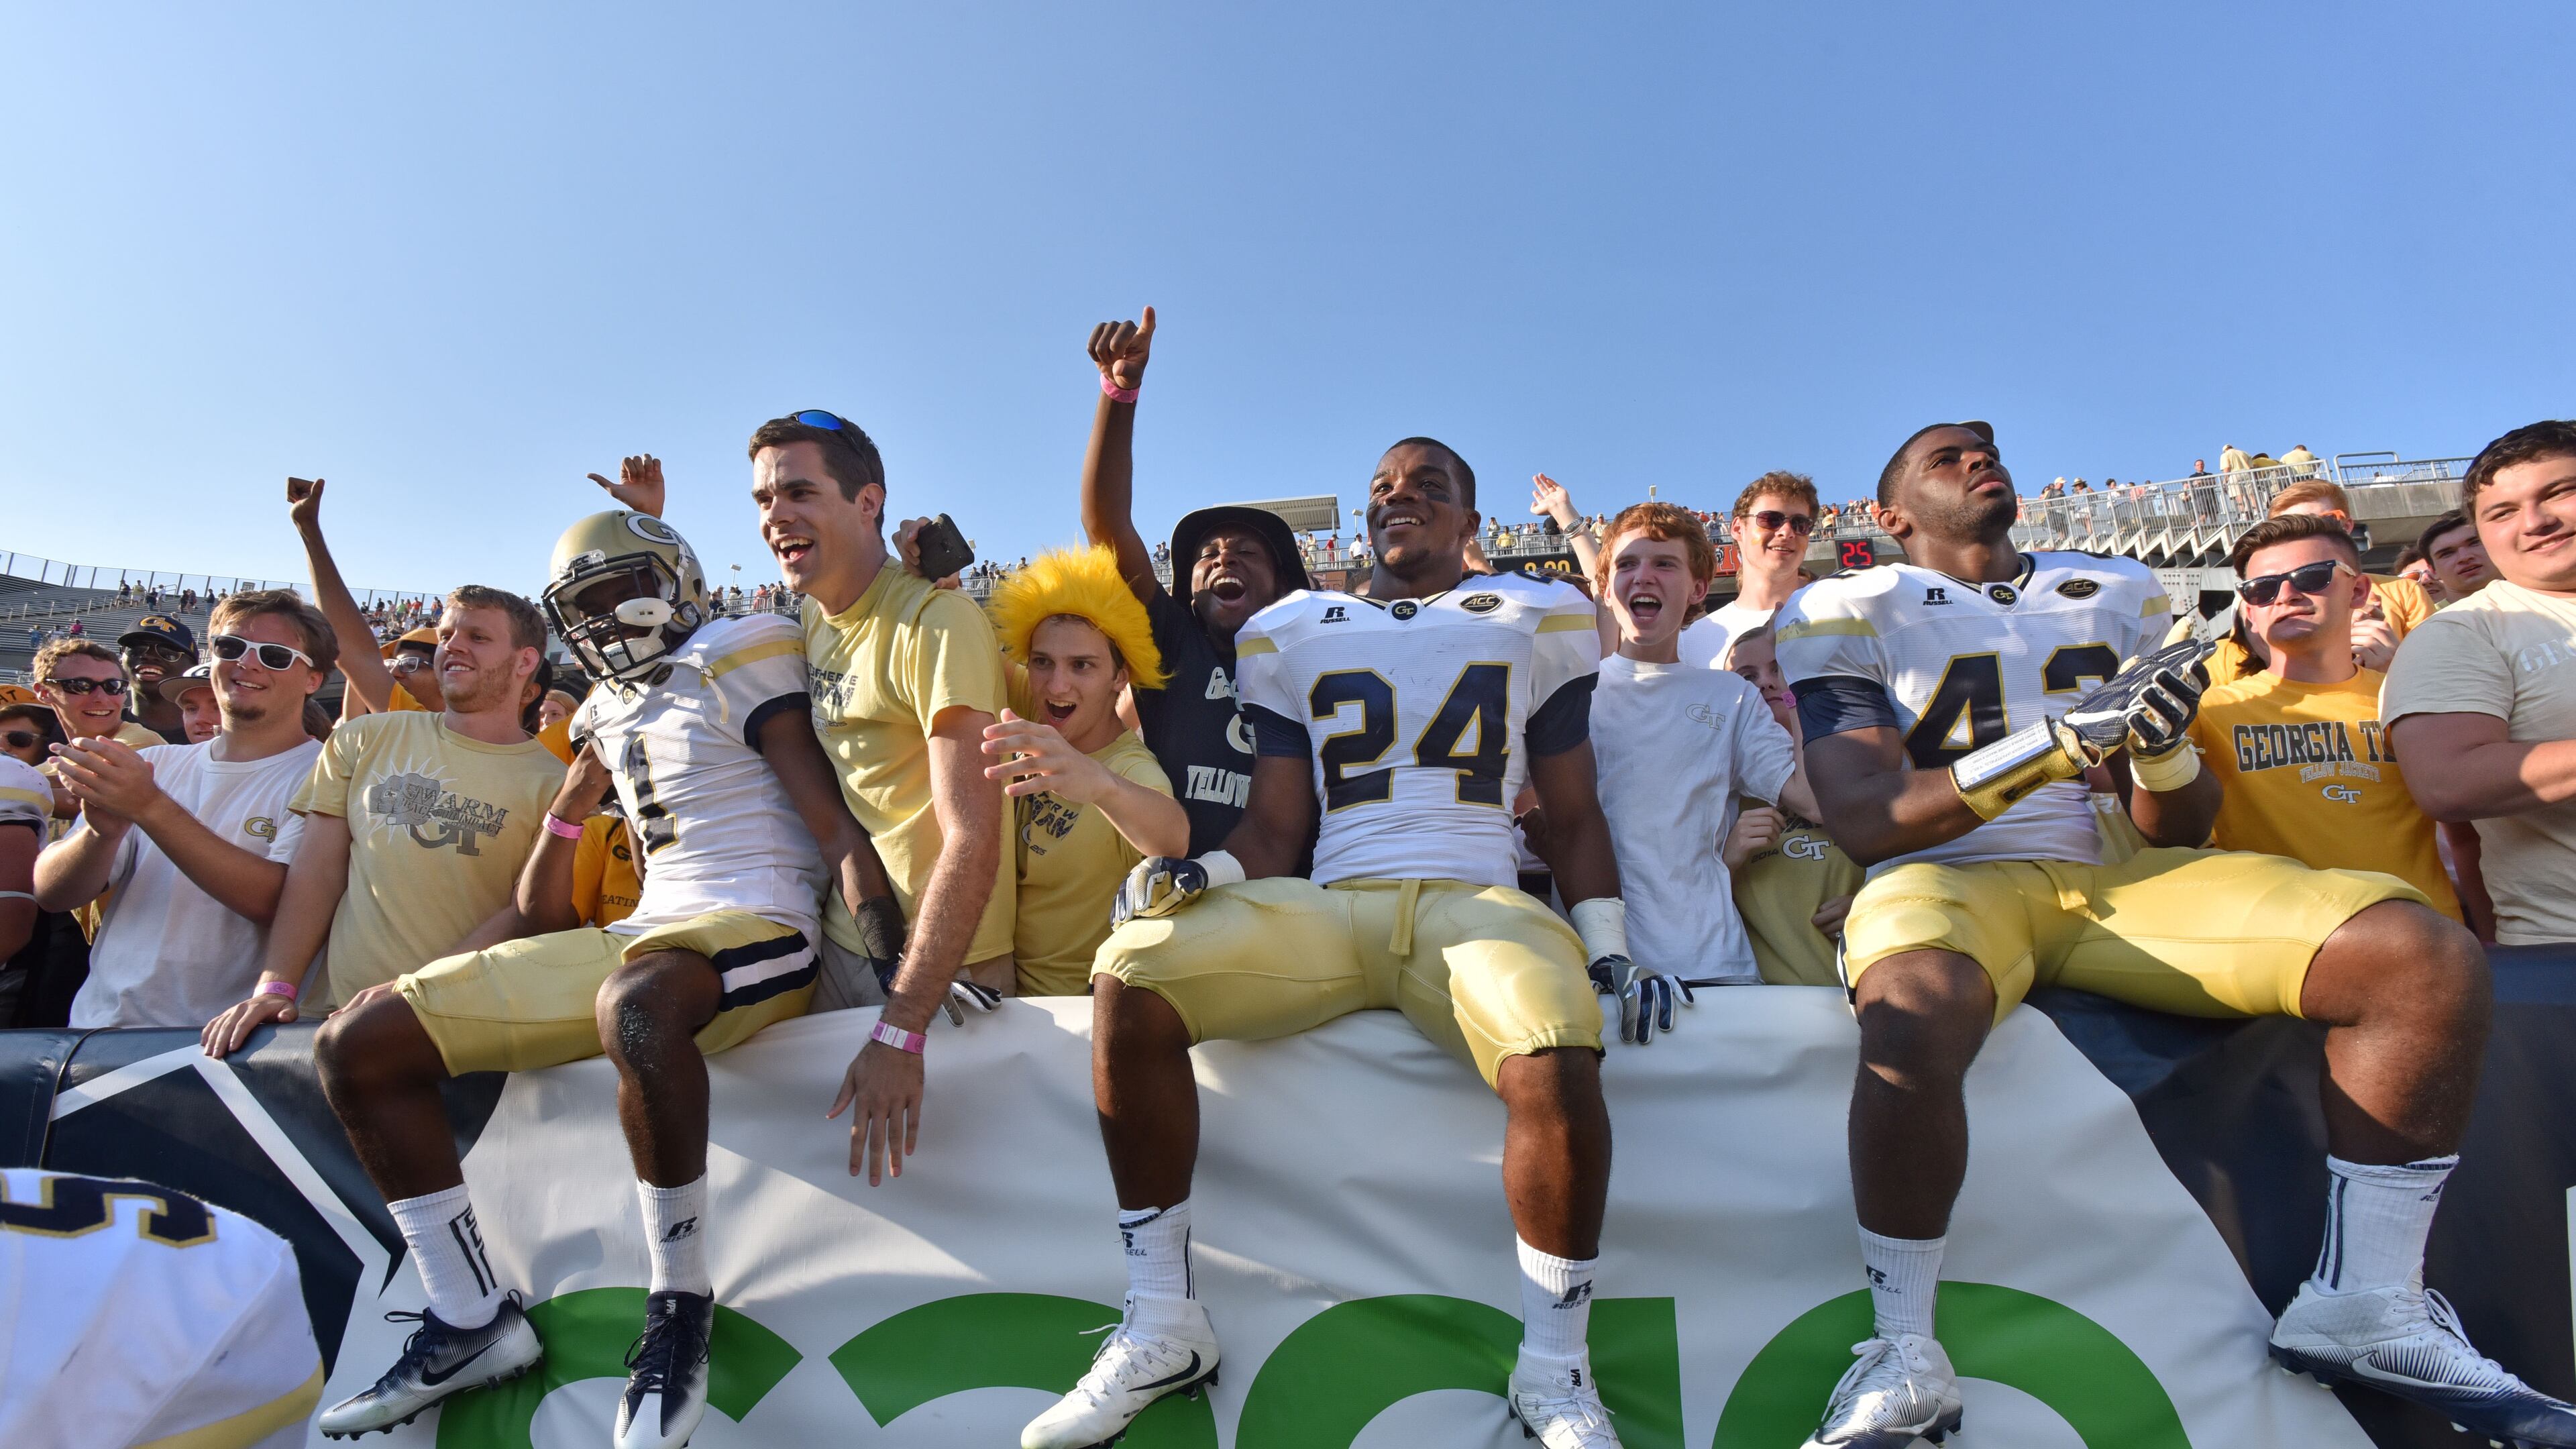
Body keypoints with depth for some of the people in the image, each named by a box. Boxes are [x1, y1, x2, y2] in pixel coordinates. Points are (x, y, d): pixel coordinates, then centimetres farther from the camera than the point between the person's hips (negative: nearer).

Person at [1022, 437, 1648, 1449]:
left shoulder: (1531, 621, 18)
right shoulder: (1295, 635, 21)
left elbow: (1574, 814, 17)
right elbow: (1275, 831, 16)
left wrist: (1608, 948, 5)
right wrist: (1201, 872, -5)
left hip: (1476, 903, -1)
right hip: (1328, 907, 2)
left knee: (1556, 1060, -35)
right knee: (1130, 976, -24)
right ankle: (1161, 1329, -10)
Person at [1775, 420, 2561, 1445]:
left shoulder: (2117, 594, 20)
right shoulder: (1849, 614, 4)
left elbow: (2180, 831, 17)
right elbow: (1861, 818, -9)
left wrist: (2164, 750, -8)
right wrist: (2060, 739, -18)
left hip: (2114, 884, 5)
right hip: (1944, 882, -5)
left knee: (2428, 960, -14)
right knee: (1914, 1013, -40)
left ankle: (2364, 1304, 0)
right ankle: (1904, 1359, -21)